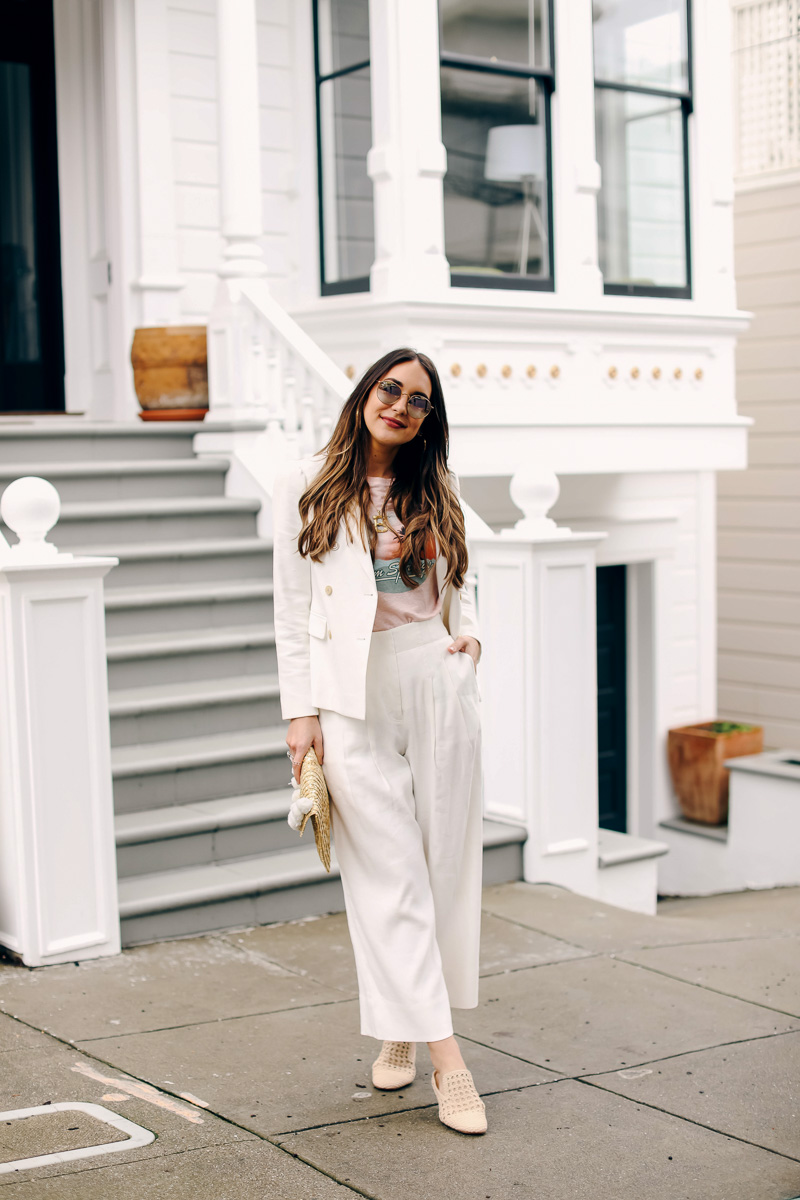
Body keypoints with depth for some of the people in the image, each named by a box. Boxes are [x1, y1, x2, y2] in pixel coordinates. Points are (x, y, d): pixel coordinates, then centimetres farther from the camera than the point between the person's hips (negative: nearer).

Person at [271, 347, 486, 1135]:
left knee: (443, 864, 4)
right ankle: (446, 1060, -2)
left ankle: (405, 1025, 21)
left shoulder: (433, 493, 13)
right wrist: (300, 711, -4)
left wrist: (469, 633, 3)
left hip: (437, 684, 3)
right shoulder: (307, 487, 4)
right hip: (352, 695, -3)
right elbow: (292, 607, 2)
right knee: (389, 876, -5)